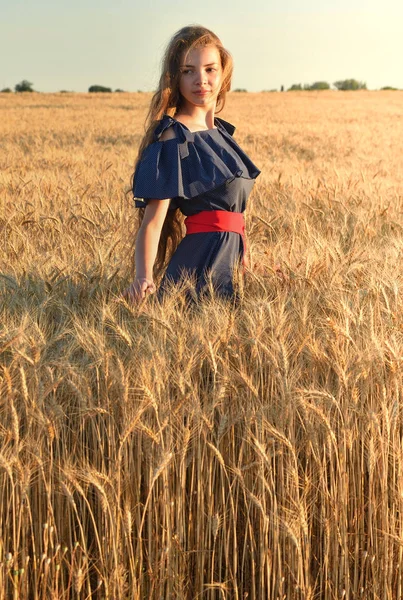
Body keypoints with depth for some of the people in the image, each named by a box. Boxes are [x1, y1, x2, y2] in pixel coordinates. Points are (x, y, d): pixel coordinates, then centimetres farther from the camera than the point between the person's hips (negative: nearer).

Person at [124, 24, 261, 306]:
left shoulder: (220, 130, 10)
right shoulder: (173, 137, -15)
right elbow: (152, 221, -21)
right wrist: (143, 277, -34)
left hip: (229, 257, 8)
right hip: (202, 260, -8)